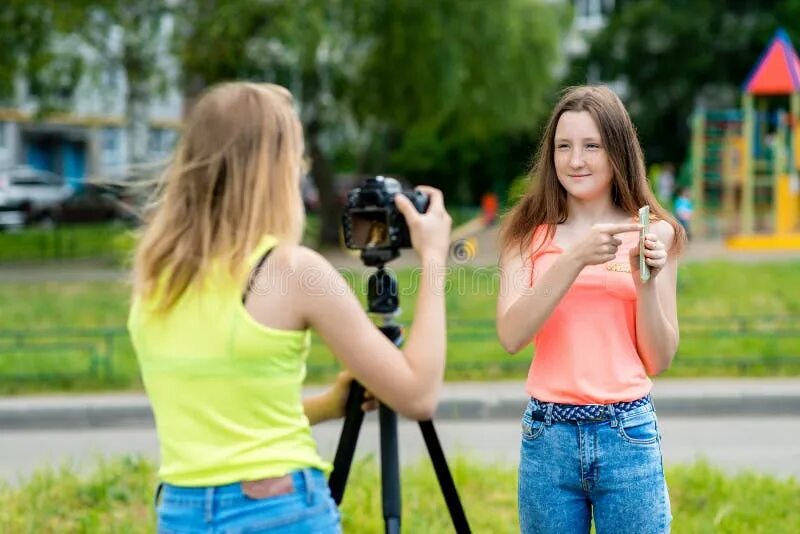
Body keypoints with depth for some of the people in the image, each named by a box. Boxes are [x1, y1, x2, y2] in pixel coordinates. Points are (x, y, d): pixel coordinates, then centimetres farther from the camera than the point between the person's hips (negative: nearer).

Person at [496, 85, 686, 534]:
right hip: (548, 435, 1)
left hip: (627, 434, 0)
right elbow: (511, 336, -11)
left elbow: (659, 359, 3)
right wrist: (575, 259, -20)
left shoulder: (652, 233, 3)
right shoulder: (530, 232, 4)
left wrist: (646, 280, -11)